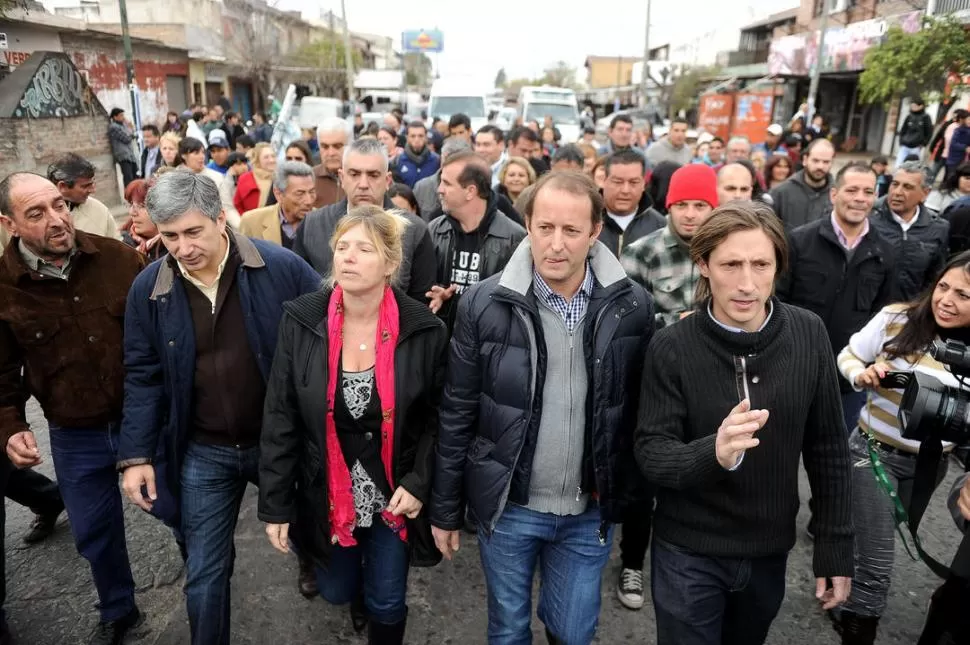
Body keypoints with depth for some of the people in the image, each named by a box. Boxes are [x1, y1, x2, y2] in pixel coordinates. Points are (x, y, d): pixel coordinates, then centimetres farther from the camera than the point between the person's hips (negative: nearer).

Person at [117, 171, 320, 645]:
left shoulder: (282, 268, -16)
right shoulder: (148, 289, -6)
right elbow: (143, 376, 1)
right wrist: (136, 454, -3)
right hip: (203, 453, 2)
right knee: (203, 577, 12)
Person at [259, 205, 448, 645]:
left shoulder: (424, 330, -16)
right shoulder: (301, 321, -13)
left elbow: (437, 417, -4)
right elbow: (280, 419, -7)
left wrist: (418, 483, -13)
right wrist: (275, 504, -5)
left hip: (394, 493, -1)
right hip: (327, 492, 2)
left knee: (386, 602, 14)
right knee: (336, 592, 23)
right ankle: (355, 572, 59)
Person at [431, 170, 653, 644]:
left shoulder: (632, 306, -9)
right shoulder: (484, 303, -13)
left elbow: (639, 411, 0)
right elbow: (457, 416, -6)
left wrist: (631, 497, 5)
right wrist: (446, 510, -1)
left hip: (590, 512, 1)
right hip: (508, 507, -1)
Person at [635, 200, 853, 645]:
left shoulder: (809, 335, -10)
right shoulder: (671, 347, -17)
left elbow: (828, 448, -2)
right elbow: (650, 452, -17)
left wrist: (835, 547, 1)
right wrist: (712, 453, -37)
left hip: (770, 550, 3)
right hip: (689, 553, -3)